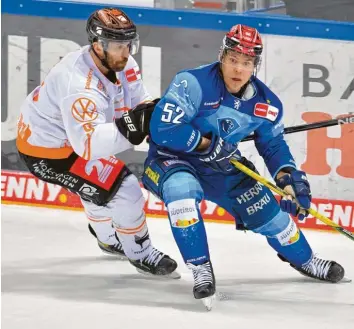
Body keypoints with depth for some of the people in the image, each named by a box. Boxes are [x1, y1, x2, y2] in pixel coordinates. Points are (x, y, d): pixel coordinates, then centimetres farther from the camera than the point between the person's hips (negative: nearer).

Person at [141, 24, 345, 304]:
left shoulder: (265, 103, -7)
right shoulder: (194, 84, -27)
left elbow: (273, 144, 7)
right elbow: (162, 129, -31)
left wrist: (288, 176, -10)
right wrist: (207, 143, -28)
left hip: (221, 166, 5)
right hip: (172, 159, -5)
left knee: (266, 209, 4)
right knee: (182, 189, -38)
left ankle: (305, 260, 35)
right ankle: (201, 270, -25)